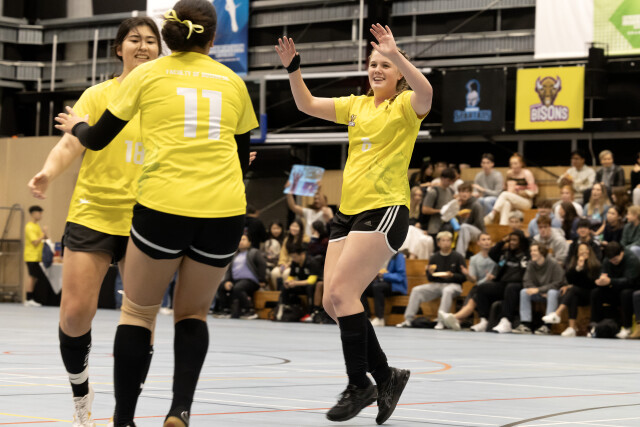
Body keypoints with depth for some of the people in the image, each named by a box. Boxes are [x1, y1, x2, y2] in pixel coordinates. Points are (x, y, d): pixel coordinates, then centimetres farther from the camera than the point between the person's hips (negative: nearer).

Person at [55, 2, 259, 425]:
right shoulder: (232, 81, 13)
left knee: (138, 311, 14)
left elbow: (98, 139, 13)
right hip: (224, 212, 2)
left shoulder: (148, 74, 7)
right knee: (193, 314, 18)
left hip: (163, 204, -2)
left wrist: (75, 125, 35)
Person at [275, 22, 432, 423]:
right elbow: (308, 104, 16)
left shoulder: (405, 106, -3)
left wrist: (396, 53, -36)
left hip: (385, 209, -8)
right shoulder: (357, 105, 16)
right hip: (348, 211, 8)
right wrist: (293, 68, 1)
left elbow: (425, 92, -26)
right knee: (333, 300, 1)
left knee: (341, 291, -17)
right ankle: (386, 375, 13)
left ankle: (359, 385, -7)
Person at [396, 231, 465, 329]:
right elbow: (430, 279, 12)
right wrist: (430, 273, -11)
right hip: (437, 284, 4)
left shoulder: (458, 257, 0)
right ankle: (408, 320, -18)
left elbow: (464, 277, -3)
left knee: (447, 291, -39)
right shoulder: (434, 258, 9)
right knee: (416, 290, -15)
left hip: (453, 284, -4)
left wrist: (452, 276, -20)